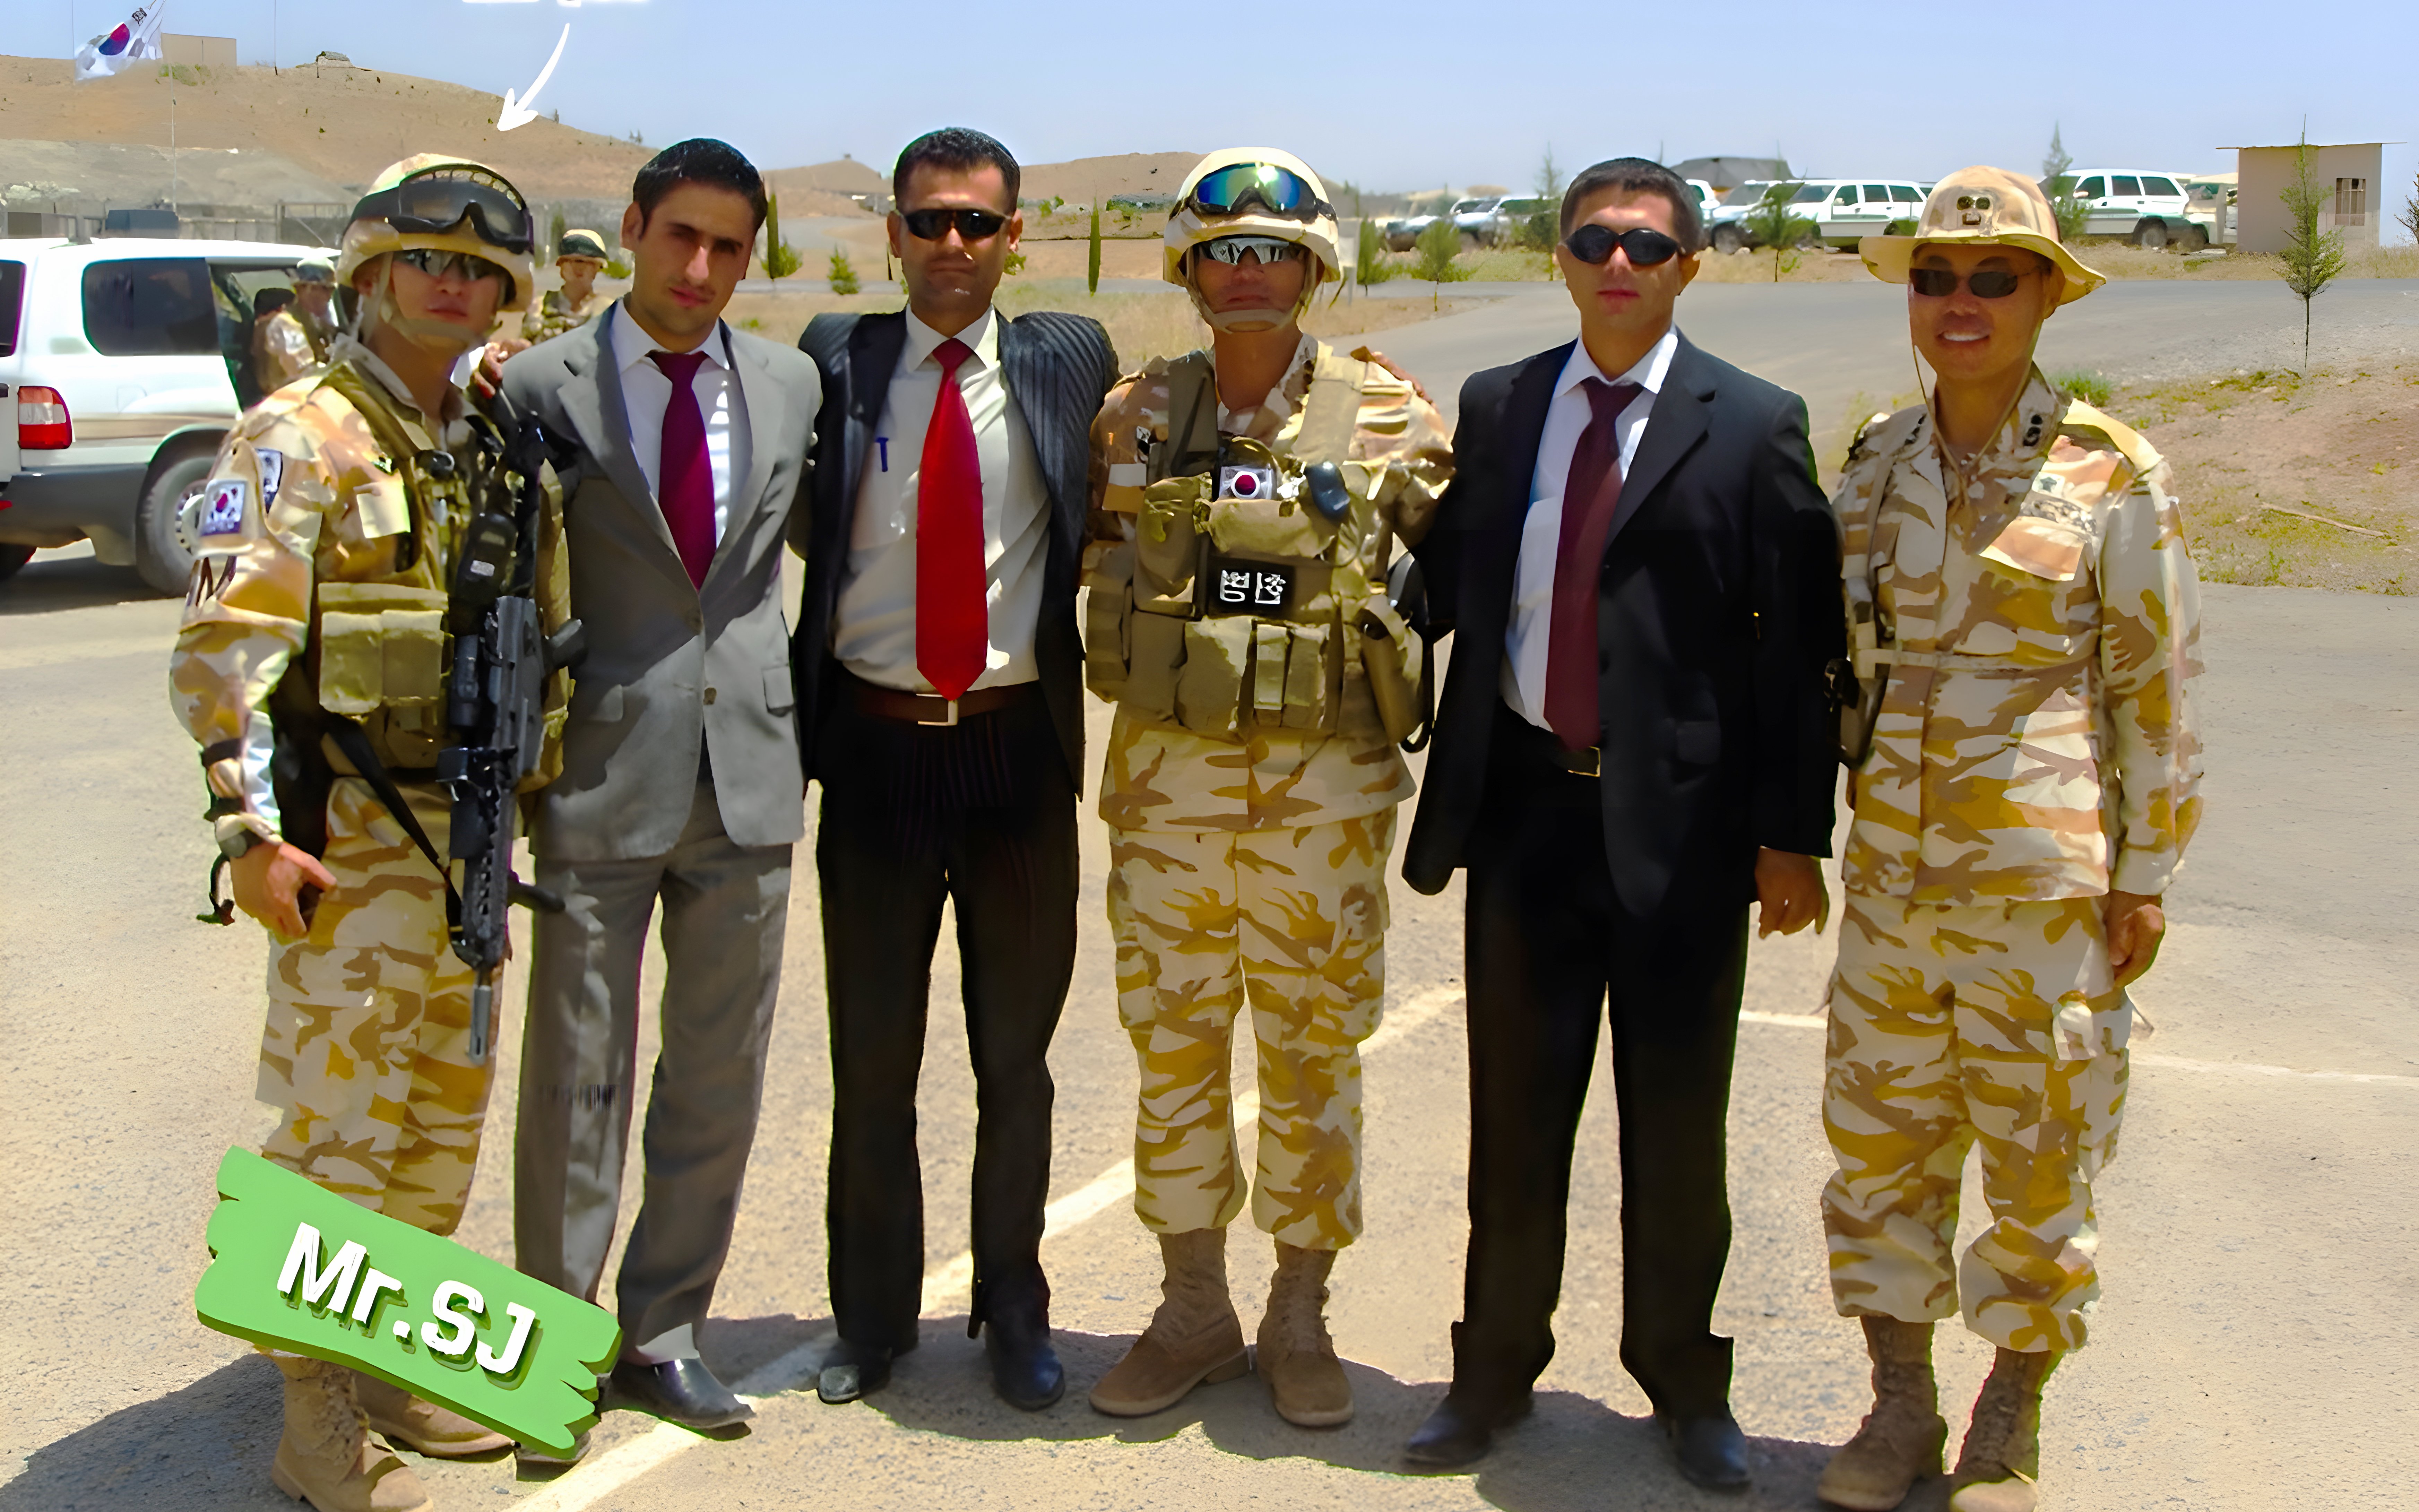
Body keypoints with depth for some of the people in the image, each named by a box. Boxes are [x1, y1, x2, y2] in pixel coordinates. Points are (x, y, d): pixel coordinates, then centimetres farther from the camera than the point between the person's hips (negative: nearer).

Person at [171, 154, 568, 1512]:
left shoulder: (497, 446, 12)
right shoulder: (302, 440, -10)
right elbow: (225, 645, -16)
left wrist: (530, 788, 16)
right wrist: (252, 829, -20)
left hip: (467, 827, 7)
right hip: (348, 837, -7)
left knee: (448, 1108, 14)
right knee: (339, 1120, -3)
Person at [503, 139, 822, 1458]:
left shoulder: (791, 387, 7)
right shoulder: (540, 387, -4)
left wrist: (783, 713, 10)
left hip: (747, 769, 4)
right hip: (601, 772, -3)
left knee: (721, 1076, 11)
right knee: (577, 1076, 4)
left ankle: (663, 1334, 26)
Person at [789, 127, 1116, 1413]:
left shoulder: (1071, 360, 2)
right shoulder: (835, 357, 2)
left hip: (1018, 742, 0)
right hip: (875, 743, 0)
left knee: (1016, 1052, 11)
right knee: (871, 1054, 11)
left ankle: (1012, 1310, 28)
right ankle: (873, 1316, 27)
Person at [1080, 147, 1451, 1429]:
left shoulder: (1386, 420, -2)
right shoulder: (1134, 418, 4)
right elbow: (1095, 562, 17)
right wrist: (1139, 673, 8)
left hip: (1323, 785, -2)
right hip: (1167, 775, 2)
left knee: (1312, 1052, 7)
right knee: (1173, 1045, 9)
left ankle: (1300, 1316, 21)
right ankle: (1192, 1310, 23)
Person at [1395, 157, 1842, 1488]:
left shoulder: (1753, 425, -2)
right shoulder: (1495, 408, 8)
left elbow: (1798, 643, -4)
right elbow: (1452, 580, 11)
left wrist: (1791, 833, -7)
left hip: (1680, 817, -2)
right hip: (1525, 802, 3)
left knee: (1678, 1120, 10)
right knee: (1514, 1108, 12)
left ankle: (1683, 1377, 28)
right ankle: (1496, 1365, 29)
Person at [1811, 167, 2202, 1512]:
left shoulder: (2114, 474, -6)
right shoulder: (1877, 461, 6)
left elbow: (2158, 686, -4)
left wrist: (2145, 878, -5)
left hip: (2045, 871, -4)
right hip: (1893, 861, 4)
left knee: (2041, 1154, 5)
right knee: (1882, 1140, 10)